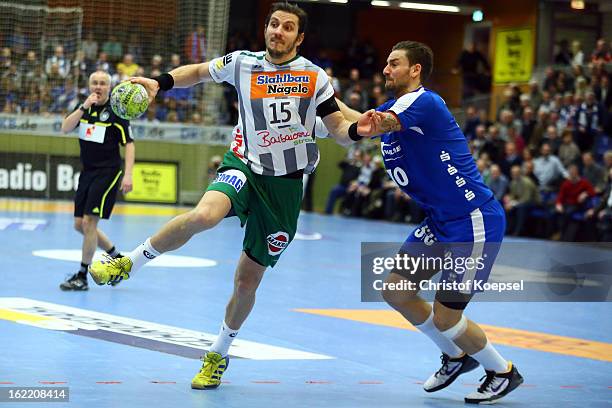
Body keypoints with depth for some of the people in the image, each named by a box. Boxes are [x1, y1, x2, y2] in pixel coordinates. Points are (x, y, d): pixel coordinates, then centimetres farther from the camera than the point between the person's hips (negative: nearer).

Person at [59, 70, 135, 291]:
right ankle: (118, 258, 27)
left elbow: (129, 144, -9)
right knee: (80, 224, 9)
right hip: (87, 172, 7)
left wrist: (128, 175, -19)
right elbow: (65, 128, -6)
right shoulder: (84, 107, 8)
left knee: (89, 221, -13)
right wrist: (83, 107, -17)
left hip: (108, 172, -7)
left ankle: (82, 277, -6)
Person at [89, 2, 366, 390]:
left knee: (247, 280, 6)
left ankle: (219, 354, 29)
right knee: (204, 215, -36)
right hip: (244, 165, 0)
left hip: (285, 183, 0)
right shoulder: (242, 63, -1)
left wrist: (357, 129, -27)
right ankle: (128, 263, -16)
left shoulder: (314, 77, -5)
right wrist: (160, 82, 0)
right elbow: (200, 71, 16)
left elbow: (339, 130, -4)